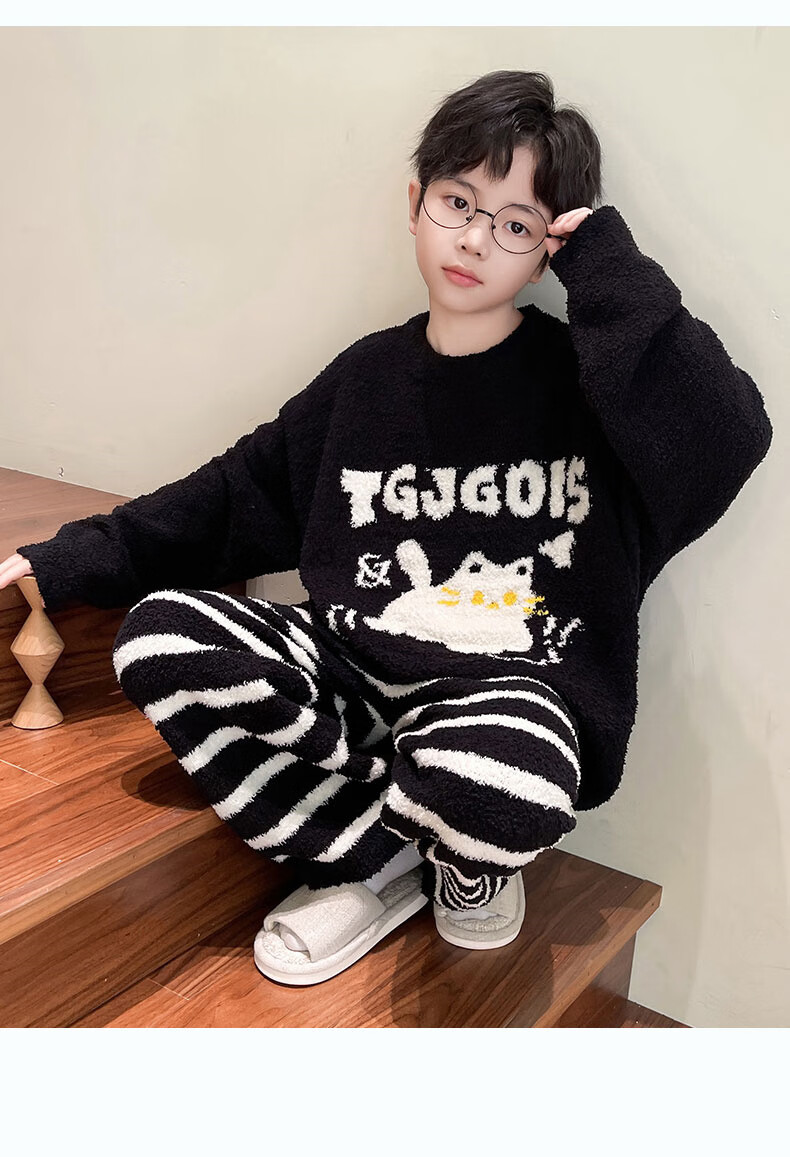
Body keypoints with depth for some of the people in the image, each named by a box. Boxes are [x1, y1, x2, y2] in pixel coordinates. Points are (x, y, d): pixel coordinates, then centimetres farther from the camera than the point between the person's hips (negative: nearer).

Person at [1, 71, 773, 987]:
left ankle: (475, 870, 4)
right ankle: (377, 862, -4)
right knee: (159, 634, -17)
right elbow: (239, 495, 16)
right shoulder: (367, 376, 11)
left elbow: (727, 438, -19)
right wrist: (75, 561, 9)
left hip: (518, 683, -4)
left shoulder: (584, 375, 0)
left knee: (491, 783, -39)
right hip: (351, 668, 5)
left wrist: (610, 270, -12)